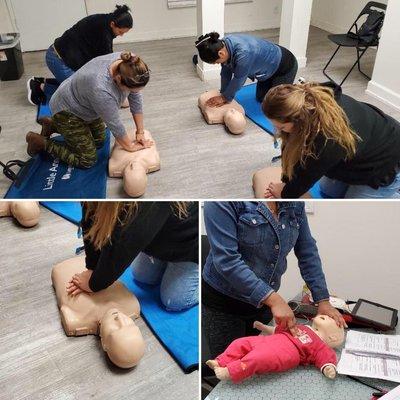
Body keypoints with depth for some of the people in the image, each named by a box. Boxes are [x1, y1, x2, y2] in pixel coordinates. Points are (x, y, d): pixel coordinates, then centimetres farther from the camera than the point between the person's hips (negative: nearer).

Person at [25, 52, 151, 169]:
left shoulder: (128, 64, -19)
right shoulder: (100, 89, -40)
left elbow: (135, 98, -9)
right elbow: (115, 125, -27)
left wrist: (140, 132, -5)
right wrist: (130, 146, -12)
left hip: (84, 104, 8)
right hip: (66, 109, -8)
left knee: (99, 141, 16)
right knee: (86, 160, -6)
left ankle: (53, 125, 25)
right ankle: (40, 142, 8)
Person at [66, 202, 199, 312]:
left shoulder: (152, 204, -45)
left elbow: (125, 246, -39)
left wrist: (95, 283, -27)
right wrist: (92, 268, -18)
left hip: (190, 241, -7)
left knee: (174, 301, -4)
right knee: (141, 275, 16)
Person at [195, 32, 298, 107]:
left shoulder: (243, 53, -42)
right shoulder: (223, 45, -18)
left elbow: (238, 79, -28)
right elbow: (226, 73, -7)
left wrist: (225, 97, -14)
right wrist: (223, 95, -4)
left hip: (285, 66, -8)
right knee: (261, 98, 19)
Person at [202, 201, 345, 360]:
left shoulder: (296, 204, -5)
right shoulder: (222, 203, -25)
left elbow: (307, 251, 2)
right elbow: (226, 259, -29)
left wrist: (323, 301, -3)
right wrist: (273, 299, -31)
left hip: (264, 302, 5)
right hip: (224, 302, -5)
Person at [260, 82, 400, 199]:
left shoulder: (329, 141, -43)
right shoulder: (308, 102, -22)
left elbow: (308, 175, -24)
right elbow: (296, 148, -9)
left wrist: (284, 194, -7)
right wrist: (286, 182, -6)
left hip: (387, 164, -7)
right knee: (328, 190, 17)